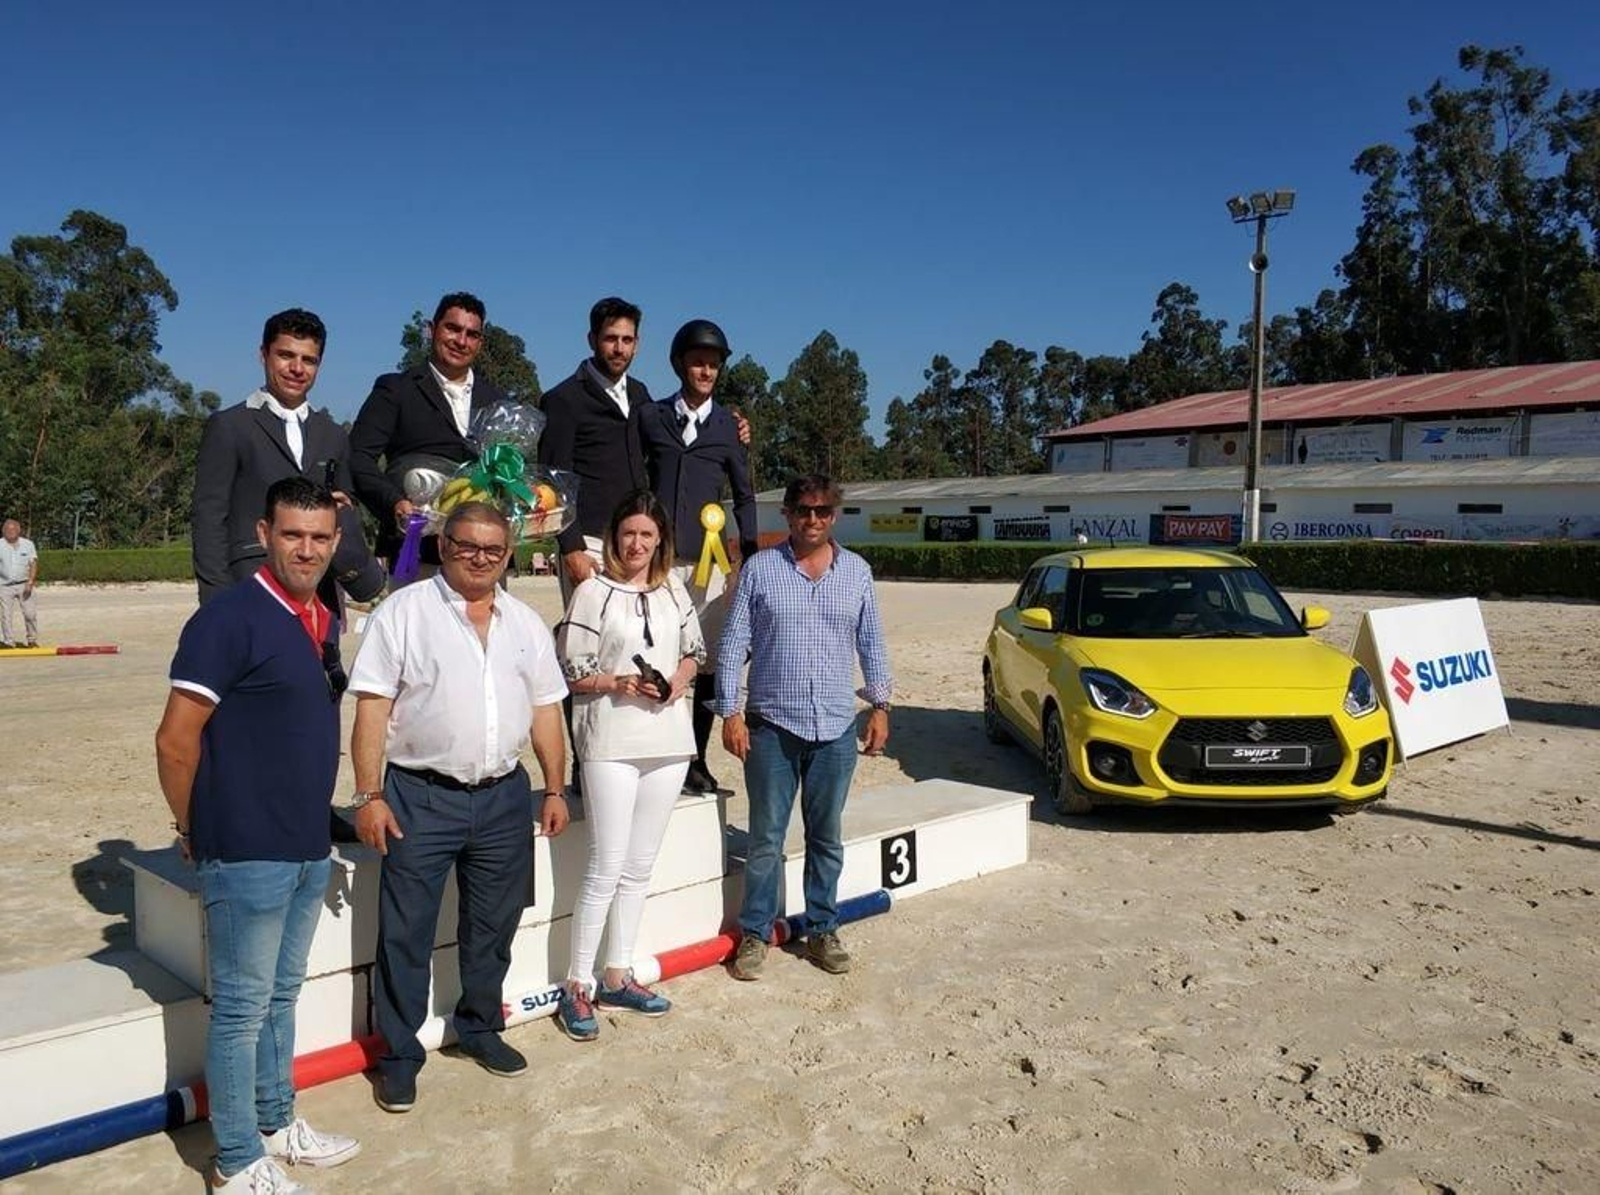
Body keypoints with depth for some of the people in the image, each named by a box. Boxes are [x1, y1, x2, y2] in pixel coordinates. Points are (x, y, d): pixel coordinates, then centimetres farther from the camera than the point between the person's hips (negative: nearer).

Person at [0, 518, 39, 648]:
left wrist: (30, 582, -12)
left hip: (23, 585, 0)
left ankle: (32, 640, 13)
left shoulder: (28, 544, 4)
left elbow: (33, 564, 0)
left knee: (30, 613, -2)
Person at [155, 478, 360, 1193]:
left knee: (280, 996, 21)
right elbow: (176, 740, -16)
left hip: (308, 851, 8)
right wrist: (195, 831, -5)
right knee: (241, 1008, 7)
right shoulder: (229, 618, -16)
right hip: (247, 855, -7)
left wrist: (314, 824, 15)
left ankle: (277, 1123, 37)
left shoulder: (323, 620, 8)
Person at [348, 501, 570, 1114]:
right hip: (421, 798, -4)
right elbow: (372, 709, -8)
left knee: (492, 928, 17)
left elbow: (545, 711, 11)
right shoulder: (403, 612, -5)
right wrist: (369, 796, -13)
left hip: (504, 796, 4)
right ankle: (399, 1053, 22)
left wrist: (554, 790, 8)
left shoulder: (526, 623, 9)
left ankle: (480, 1028, 36)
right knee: (406, 933, 5)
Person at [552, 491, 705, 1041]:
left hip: (668, 741, 5)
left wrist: (681, 677, -1)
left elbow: (695, 650, 19)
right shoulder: (594, 592, -4)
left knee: (640, 866, 12)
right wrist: (617, 683, -18)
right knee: (607, 867, -5)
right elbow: (569, 672, -4)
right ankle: (576, 987, 9)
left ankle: (617, 977, 25)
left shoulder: (674, 591, 10)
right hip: (611, 743, -5)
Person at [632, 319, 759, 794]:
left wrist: (752, 558, 5)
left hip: (710, 559, 1)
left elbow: (744, 496, 11)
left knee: (709, 664, 3)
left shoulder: (730, 425, 8)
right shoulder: (649, 416, 7)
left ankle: (696, 761, 15)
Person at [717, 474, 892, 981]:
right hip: (772, 727, -2)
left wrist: (880, 705, 6)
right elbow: (733, 645, -2)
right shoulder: (759, 568, -2)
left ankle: (822, 930, 27)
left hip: (835, 729, 2)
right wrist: (731, 713, -8)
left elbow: (872, 644, 11)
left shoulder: (857, 571, 6)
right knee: (766, 839, 6)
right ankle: (754, 934, 20)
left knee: (826, 839, 13)